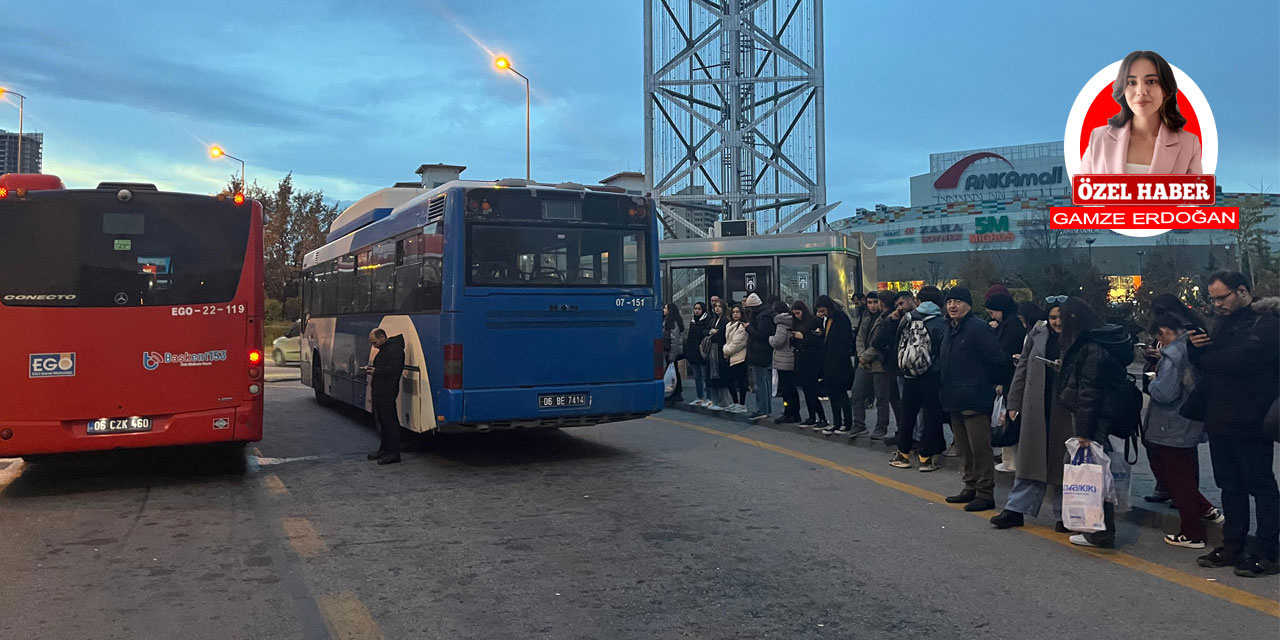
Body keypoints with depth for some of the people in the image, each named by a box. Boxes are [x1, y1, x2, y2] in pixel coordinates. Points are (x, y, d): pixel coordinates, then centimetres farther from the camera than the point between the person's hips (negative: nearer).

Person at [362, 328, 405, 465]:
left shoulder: (394, 349, -15)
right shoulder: (383, 349, 20)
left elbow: (394, 369, -24)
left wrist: (376, 371, -17)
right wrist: (371, 369, 9)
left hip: (387, 391, -11)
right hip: (379, 391, 11)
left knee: (390, 421, -7)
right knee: (381, 420, 16)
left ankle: (394, 453, -3)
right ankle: (384, 449, 26)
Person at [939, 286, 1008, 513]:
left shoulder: (979, 329, -13)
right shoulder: (949, 330, 15)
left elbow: (998, 362, -15)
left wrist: (988, 385, -4)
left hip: (975, 401, -9)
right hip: (955, 400, 9)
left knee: (980, 447, -5)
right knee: (964, 448, 16)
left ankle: (985, 493, 1)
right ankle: (971, 487, 27)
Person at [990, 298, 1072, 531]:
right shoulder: (1037, 335, 8)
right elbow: (1022, 369, 11)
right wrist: (1013, 404, 9)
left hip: (1066, 412, -3)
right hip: (1035, 410, 3)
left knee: (1062, 462, 6)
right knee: (1029, 459, 9)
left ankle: (1064, 515, 19)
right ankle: (1016, 509, 16)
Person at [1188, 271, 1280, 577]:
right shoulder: (1222, 322, 15)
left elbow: (1239, 359, -26)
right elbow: (1206, 365, 17)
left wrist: (1204, 355, -8)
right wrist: (1196, 347, -5)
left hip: (1250, 423, -8)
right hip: (1220, 421, 8)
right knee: (1230, 486, 14)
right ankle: (1233, 546, 23)